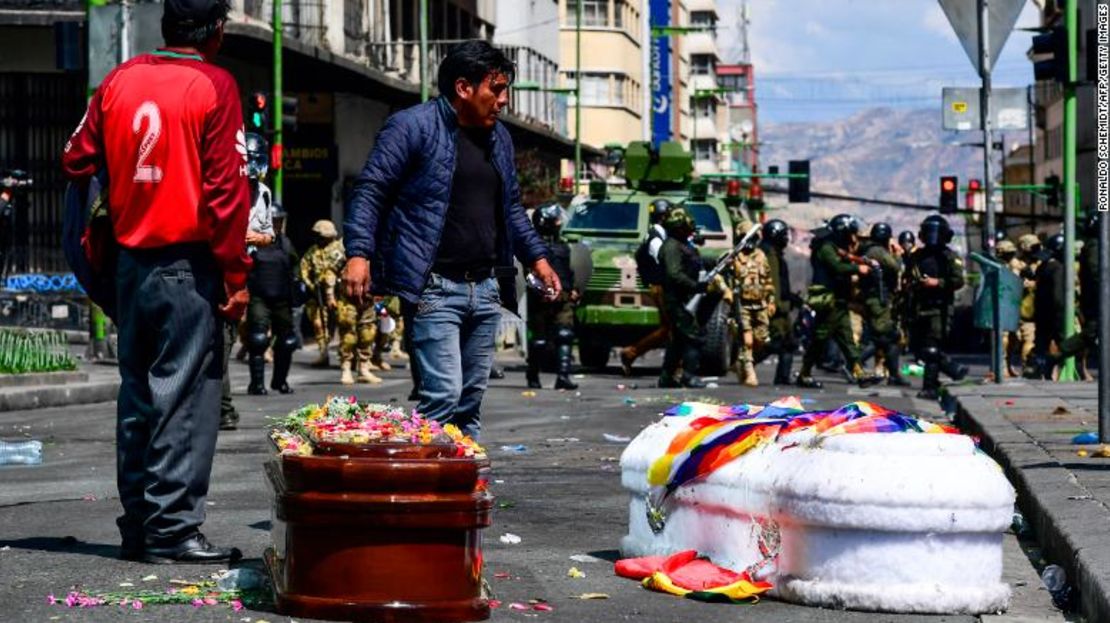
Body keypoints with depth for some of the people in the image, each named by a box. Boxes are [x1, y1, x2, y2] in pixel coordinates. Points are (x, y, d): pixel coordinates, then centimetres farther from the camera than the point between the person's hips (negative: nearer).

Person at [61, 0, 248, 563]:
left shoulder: (119, 80, 6)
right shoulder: (214, 87, -9)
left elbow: (78, 162, 11)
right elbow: (226, 188, -13)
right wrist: (236, 273, -9)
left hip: (131, 259, 6)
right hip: (189, 263, -6)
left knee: (136, 393, 12)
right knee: (185, 395, -2)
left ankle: (136, 525, 16)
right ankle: (172, 529, -4)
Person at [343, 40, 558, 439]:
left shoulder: (498, 137, 17)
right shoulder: (412, 127, -5)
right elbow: (370, 191, -9)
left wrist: (536, 257, 21)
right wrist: (359, 253, -20)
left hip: (486, 288, 7)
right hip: (434, 287, -7)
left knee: (471, 400, 9)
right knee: (443, 394, -15)